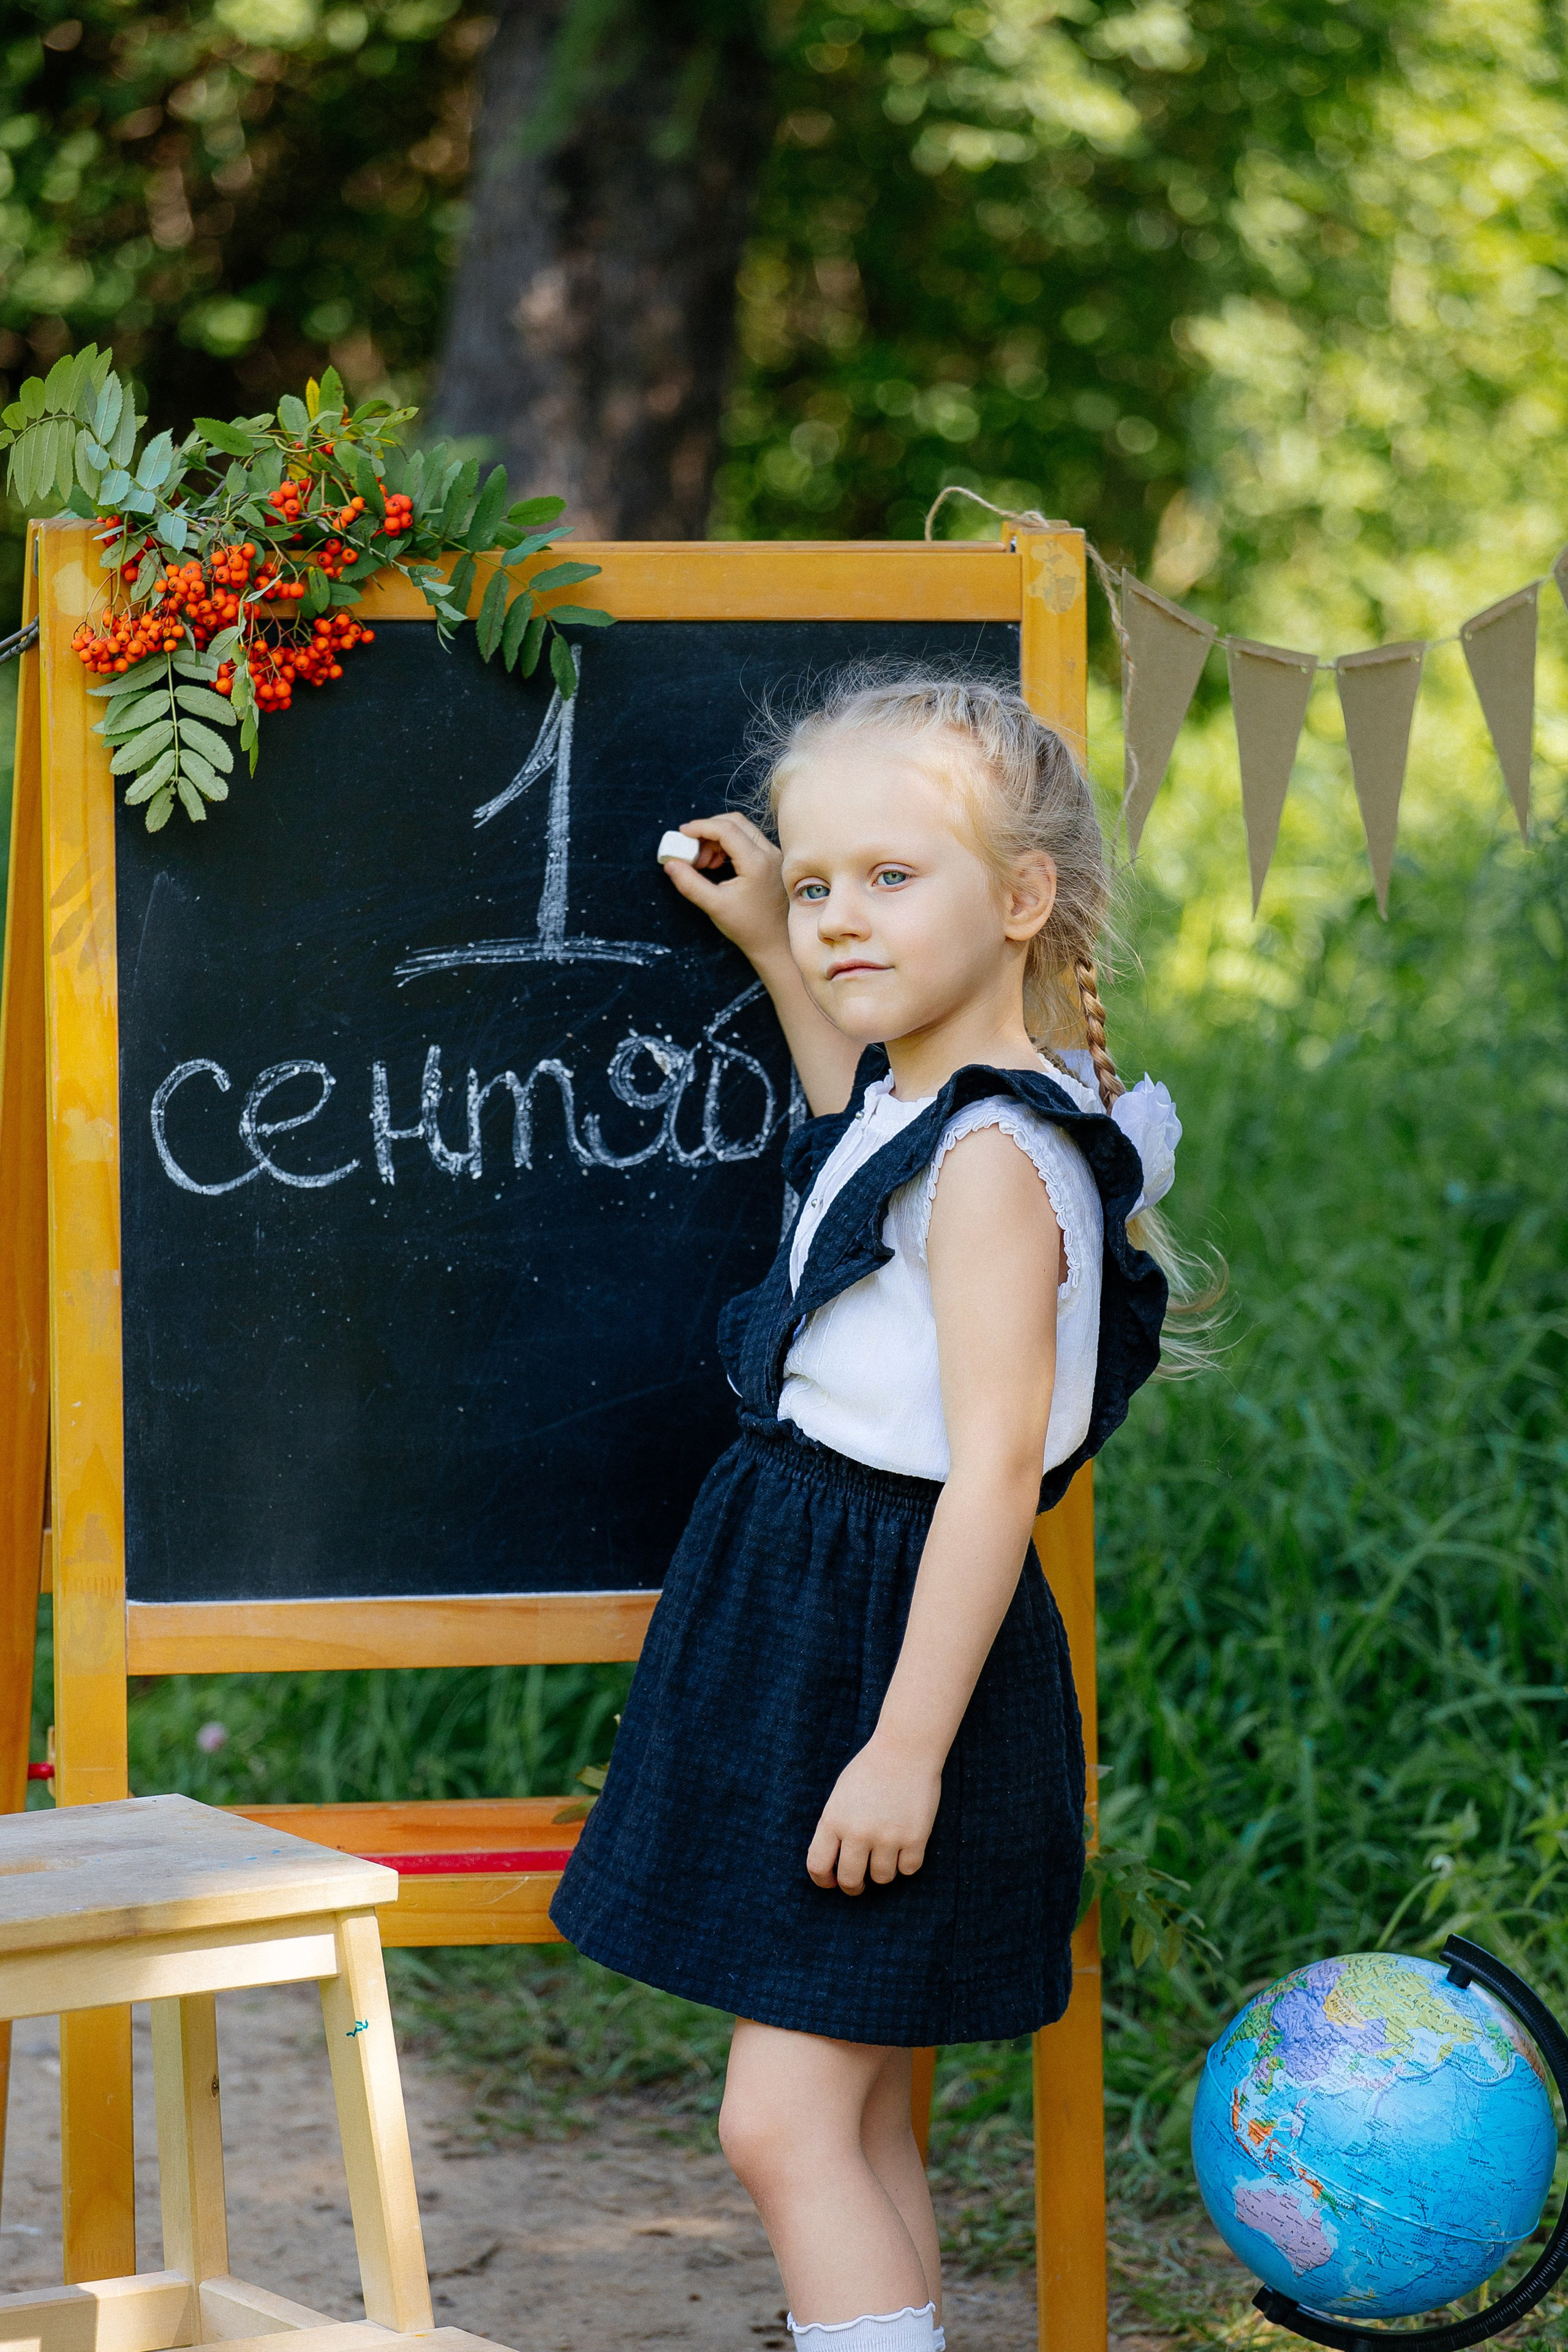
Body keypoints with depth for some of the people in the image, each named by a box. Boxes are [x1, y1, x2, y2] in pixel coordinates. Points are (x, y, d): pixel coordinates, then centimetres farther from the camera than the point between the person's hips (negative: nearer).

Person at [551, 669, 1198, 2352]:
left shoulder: (997, 1159, -19)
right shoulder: (928, 1103, 10)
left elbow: (997, 1464, -24)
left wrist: (906, 1745, -25)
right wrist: (776, 957, 31)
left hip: (898, 1634, -10)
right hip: (819, 1620, 10)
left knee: (785, 2122, -11)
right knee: (862, 2119, 14)